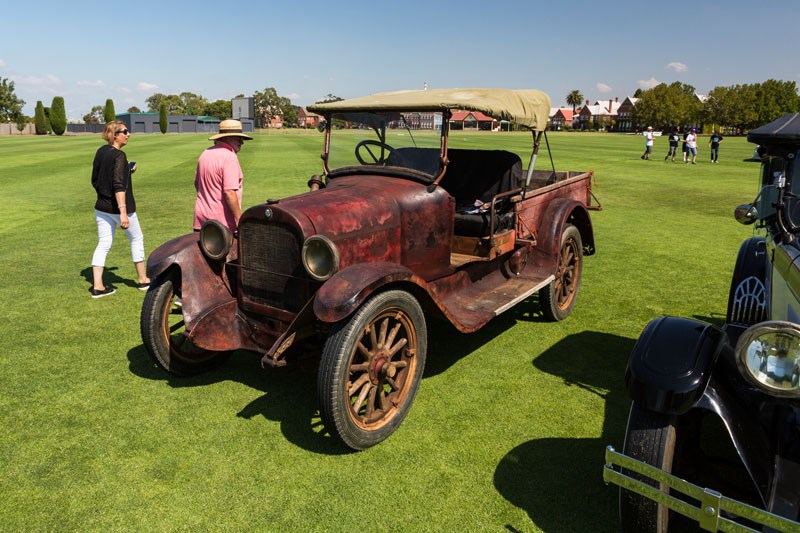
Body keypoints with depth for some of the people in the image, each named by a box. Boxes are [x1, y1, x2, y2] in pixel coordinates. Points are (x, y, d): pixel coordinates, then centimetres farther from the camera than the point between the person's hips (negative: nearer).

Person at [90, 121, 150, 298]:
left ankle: (97, 286, 6)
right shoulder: (119, 156, -17)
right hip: (118, 207, -7)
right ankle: (143, 280, 20)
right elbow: (119, 186, -25)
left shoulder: (100, 152, 7)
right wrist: (123, 212, -28)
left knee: (103, 245, 8)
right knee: (137, 239, 11)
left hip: (101, 207, 7)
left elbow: (95, 180, 15)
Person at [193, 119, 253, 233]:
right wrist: (240, 220, -20)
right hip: (223, 221, -8)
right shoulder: (229, 157, -16)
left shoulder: (205, 153, 11)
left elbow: (196, 182, 21)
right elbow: (229, 192, -24)